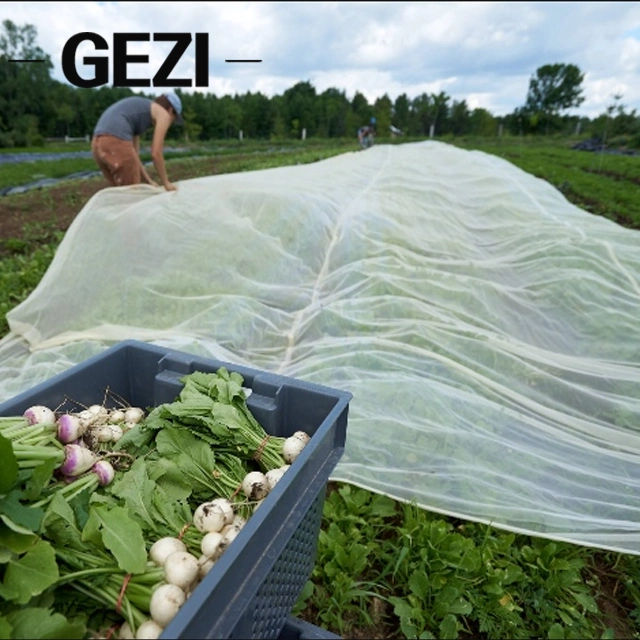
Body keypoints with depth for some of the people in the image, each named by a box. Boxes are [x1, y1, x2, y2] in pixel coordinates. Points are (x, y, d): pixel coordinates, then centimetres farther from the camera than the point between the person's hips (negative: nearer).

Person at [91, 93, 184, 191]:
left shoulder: (139, 111, 33)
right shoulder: (163, 114, 9)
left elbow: (133, 155, 28)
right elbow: (156, 154, 0)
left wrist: (149, 181, 26)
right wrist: (166, 183, 12)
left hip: (99, 144, 9)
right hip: (116, 143, -9)